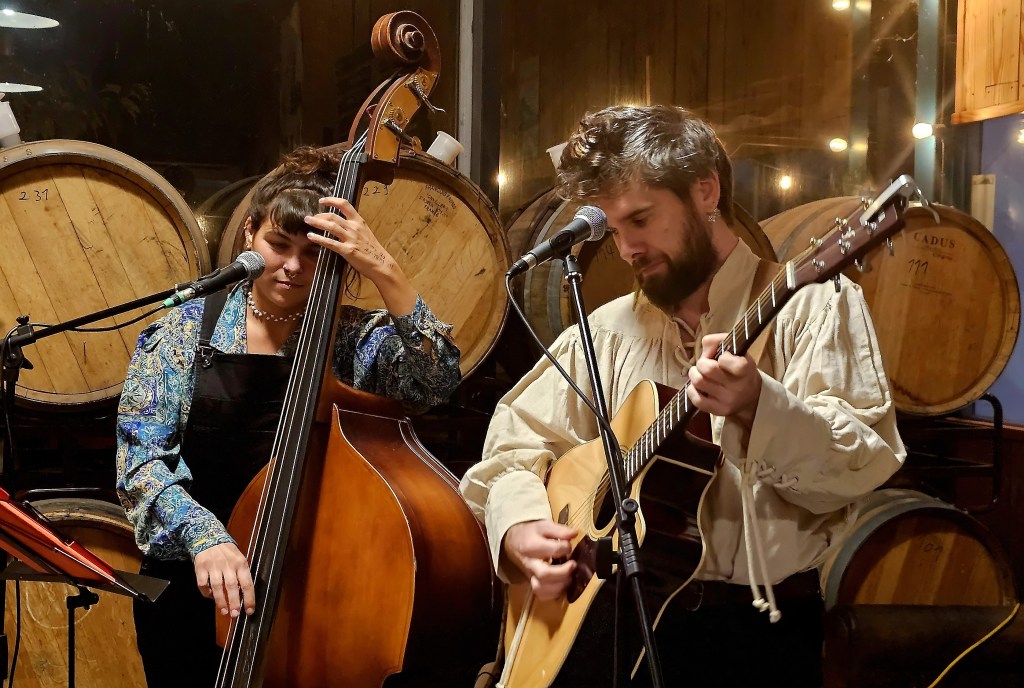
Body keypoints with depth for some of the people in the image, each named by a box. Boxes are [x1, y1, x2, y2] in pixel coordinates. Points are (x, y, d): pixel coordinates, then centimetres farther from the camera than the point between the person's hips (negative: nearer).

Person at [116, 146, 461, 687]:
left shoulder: (356, 339, 0)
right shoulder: (186, 328, 0)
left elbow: (436, 379, -19)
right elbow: (140, 459, -8)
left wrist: (383, 270, -25)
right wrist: (204, 536, -24)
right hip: (195, 583, 0)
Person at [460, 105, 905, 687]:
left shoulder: (814, 304, 0)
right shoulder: (609, 331, 14)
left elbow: (861, 467, -11)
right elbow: (515, 447, 15)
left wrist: (758, 405, -28)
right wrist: (519, 526, -5)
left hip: (757, 635, -3)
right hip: (608, 619, 4)